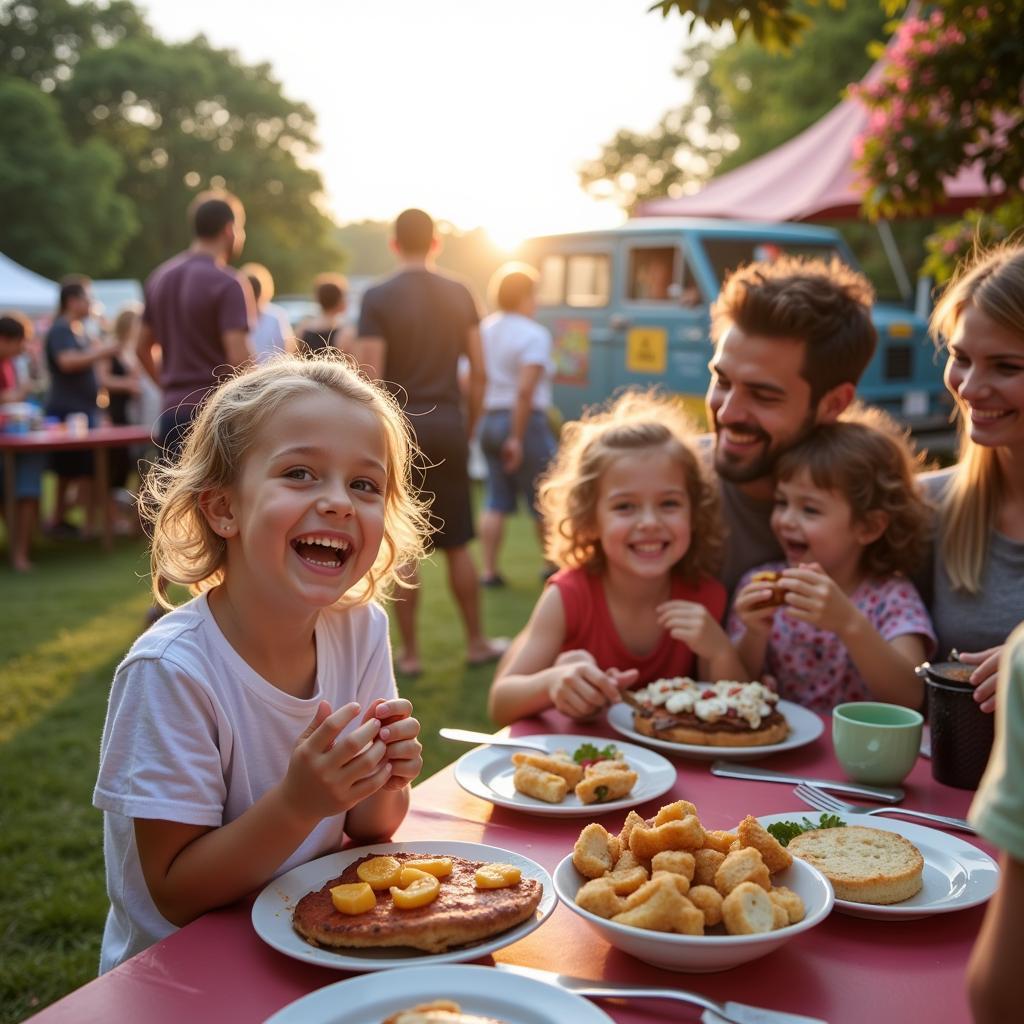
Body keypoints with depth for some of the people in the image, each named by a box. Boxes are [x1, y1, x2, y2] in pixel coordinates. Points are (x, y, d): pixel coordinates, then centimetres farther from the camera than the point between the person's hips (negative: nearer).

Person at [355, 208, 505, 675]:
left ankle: (410, 653, 11)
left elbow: (369, 380, -12)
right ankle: (476, 642, 22)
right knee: (457, 545, 14)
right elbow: (478, 374, 5)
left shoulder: (378, 298, -6)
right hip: (447, 426, 3)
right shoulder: (459, 295, 5)